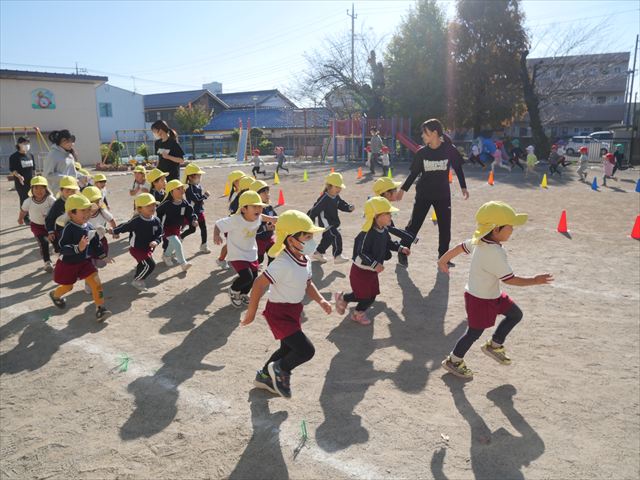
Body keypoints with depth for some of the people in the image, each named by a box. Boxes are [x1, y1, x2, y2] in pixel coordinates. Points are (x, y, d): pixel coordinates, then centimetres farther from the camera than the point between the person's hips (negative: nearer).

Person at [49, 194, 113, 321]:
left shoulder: (89, 227, -5)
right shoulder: (69, 229, -25)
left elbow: (95, 244, 9)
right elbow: (63, 248, -31)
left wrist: (103, 256, 9)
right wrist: (78, 248, -45)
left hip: (85, 261, 5)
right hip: (68, 263, -5)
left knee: (96, 281, -11)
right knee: (68, 287, 15)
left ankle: (100, 308, -6)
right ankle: (54, 295, 51)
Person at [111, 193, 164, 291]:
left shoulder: (156, 221, -9)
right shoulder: (136, 221, -23)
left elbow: (159, 235, -4)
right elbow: (124, 227, -8)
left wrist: (156, 242, -23)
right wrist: (114, 231, 5)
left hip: (148, 248, 6)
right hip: (136, 248, -6)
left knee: (143, 265, 24)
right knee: (150, 265, -15)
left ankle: (138, 280, 48)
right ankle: (137, 281, 3)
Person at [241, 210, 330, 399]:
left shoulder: (305, 261, -1)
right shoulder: (283, 264, -29)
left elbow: (307, 284, 13)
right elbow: (259, 285, -26)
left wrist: (320, 300, -2)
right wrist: (251, 312, -19)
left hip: (294, 311, 9)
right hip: (279, 312, -9)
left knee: (288, 349, 24)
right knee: (306, 350, -13)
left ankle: (265, 376, 46)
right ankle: (281, 369, 14)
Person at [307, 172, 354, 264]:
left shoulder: (336, 197, 1)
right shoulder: (324, 199, -25)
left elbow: (342, 205, 14)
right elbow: (315, 210, -21)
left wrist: (349, 207, -7)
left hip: (333, 223, 9)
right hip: (326, 224, -9)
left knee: (328, 238, 19)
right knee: (336, 237, -13)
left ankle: (317, 253, 36)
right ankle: (337, 256, -4)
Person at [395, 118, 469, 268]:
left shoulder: (449, 150, -9)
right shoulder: (421, 152, -6)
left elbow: (458, 168, 4)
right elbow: (414, 173, 3)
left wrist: (463, 187, 6)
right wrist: (403, 189, 3)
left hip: (443, 195, 0)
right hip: (423, 194, 0)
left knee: (445, 227, 7)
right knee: (414, 225, 0)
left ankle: (443, 256, 23)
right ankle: (402, 252, 13)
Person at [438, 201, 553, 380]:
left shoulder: (478, 241, -5)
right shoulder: (495, 253, -32)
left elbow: (460, 247, 9)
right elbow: (509, 279, -26)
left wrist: (443, 260, 23)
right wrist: (535, 280, -17)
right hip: (481, 300, -9)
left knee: (515, 314, 19)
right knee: (474, 332, 8)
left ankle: (494, 345, 33)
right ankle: (453, 361, 28)